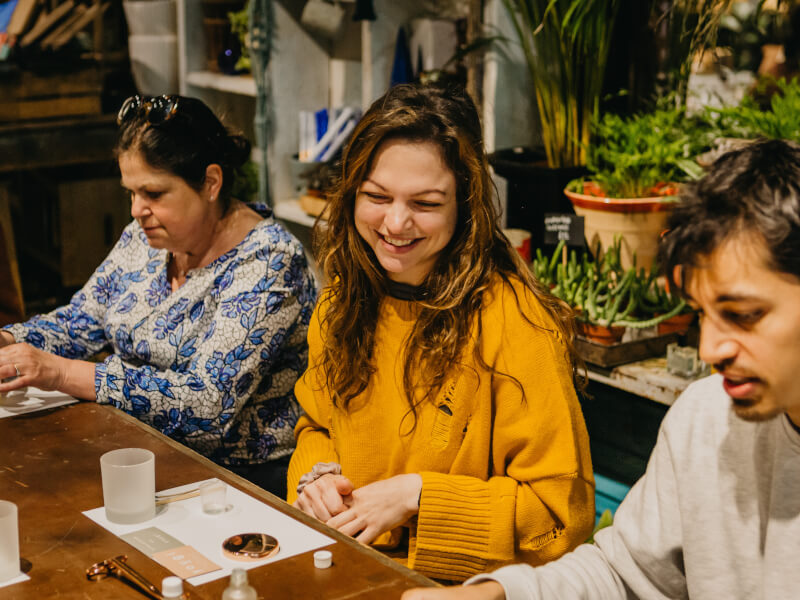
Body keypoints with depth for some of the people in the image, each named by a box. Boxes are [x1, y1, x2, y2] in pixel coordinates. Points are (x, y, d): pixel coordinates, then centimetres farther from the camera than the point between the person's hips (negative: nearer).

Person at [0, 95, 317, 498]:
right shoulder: (146, 238, 4)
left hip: (243, 476, -7)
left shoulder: (266, 262, -19)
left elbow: (208, 402, -27)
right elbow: (78, 323, 14)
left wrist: (59, 373, -29)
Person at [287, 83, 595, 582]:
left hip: (453, 581, -6)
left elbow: (562, 513, -15)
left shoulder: (514, 319, -18)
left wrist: (416, 495, -18)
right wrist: (317, 474, -2)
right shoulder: (345, 299, 5)